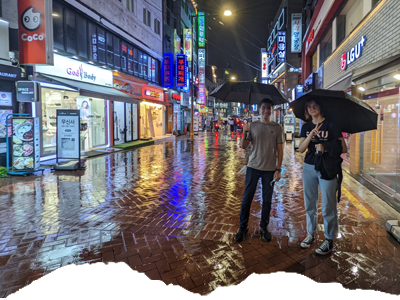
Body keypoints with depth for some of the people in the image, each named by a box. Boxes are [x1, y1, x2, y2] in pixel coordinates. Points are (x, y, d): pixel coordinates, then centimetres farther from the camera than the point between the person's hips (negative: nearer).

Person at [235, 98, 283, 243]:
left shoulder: (277, 127, 3)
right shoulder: (252, 126, 3)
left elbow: (280, 150, 2)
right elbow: (244, 146, 1)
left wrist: (278, 169, -3)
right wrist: (244, 133, -17)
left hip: (270, 169, 0)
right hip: (253, 167, 0)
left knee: (267, 200, 8)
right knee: (246, 198, 3)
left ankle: (264, 227, 24)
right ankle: (243, 227, 18)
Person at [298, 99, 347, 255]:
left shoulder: (331, 125, -4)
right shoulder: (306, 127, 8)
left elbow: (343, 149, -5)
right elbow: (301, 149, -4)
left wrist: (325, 148, -19)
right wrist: (311, 135, -17)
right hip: (309, 168, 4)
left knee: (328, 206, 0)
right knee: (310, 204, 13)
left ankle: (329, 240, 16)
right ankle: (310, 234, 29)